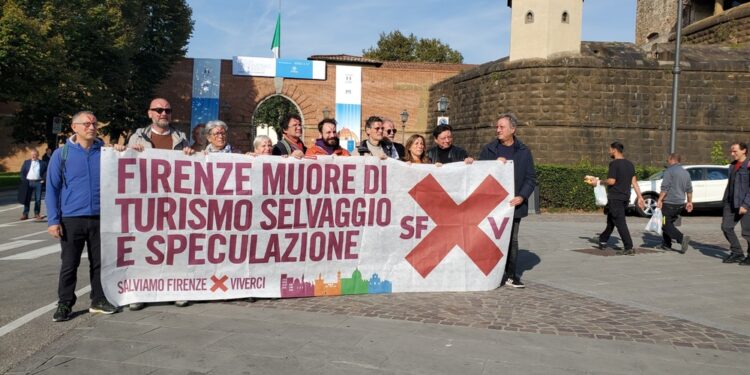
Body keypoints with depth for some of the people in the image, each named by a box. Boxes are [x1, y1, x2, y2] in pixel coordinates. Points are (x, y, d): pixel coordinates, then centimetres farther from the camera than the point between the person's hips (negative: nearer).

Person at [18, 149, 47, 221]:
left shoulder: (42, 163, 6)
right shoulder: (26, 162, 10)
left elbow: (46, 171, 5)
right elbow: (22, 172, 8)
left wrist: (43, 179, -6)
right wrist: (24, 180, -2)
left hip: (38, 182, -1)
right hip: (28, 182, 1)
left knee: (38, 199, 2)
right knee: (27, 199, 4)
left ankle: (37, 214, 11)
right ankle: (25, 214, 8)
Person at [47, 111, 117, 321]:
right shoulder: (61, 154, 1)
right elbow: (52, 189, 1)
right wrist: (53, 220, -5)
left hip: (100, 218, 2)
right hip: (71, 219, -2)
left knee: (100, 263, 9)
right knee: (69, 265, 5)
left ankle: (99, 301, 22)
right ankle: (64, 304, 17)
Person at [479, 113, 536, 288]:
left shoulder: (524, 151, 4)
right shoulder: (488, 149, 5)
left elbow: (531, 178, 4)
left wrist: (522, 197, -10)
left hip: (513, 204, 0)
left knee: (512, 240, 7)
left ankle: (511, 274, 15)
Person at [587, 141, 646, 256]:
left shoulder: (614, 163, -14)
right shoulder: (630, 164, 11)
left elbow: (611, 181, -19)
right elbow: (634, 182, 9)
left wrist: (599, 182, -3)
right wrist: (640, 197, 8)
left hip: (615, 197, -8)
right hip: (625, 197, 8)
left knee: (620, 222, -8)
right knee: (611, 220, 21)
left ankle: (629, 248, -11)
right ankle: (603, 241, 32)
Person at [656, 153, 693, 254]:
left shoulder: (669, 171, -10)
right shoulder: (686, 172, 15)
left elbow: (664, 188, -18)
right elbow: (689, 189, 18)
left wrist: (659, 200, -16)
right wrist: (689, 202, 23)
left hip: (669, 203, -8)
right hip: (680, 204, 8)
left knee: (666, 225, -7)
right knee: (669, 223, 18)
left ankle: (682, 238, -24)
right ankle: (666, 244, 19)